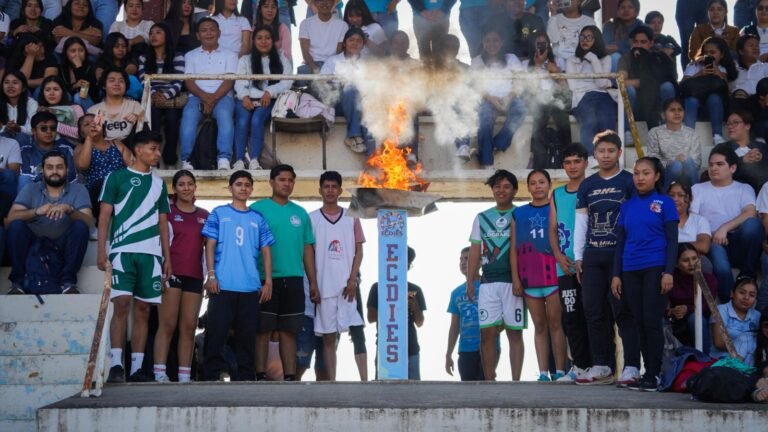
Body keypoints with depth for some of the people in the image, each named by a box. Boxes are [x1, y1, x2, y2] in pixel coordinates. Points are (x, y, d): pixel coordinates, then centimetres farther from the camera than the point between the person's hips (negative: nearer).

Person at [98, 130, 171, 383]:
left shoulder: (158, 183, 19)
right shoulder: (116, 177, 6)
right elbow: (105, 215, 2)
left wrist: (167, 257, 11)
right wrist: (101, 250, -8)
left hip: (151, 253, 4)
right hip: (123, 250, -4)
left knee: (143, 309, 2)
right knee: (122, 304, -13)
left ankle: (136, 368, 3)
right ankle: (115, 365, -15)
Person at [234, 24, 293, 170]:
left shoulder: (282, 60, 19)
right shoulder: (245, 60, 22)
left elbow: (287, 82, 3)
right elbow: (239, 83, 7)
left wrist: (270, 92, -15)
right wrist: (244, 97, -15)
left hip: (268, 101, -1)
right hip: (247, 100, 1)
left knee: (257, 119, -34)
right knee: (242, 121, -32)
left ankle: (254, 160, -40)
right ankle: (239, 160, -37)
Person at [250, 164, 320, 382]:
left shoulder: (300, 213, 14)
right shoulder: (258, 208, 0)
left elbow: (308, 249, 15)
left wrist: (313, 282, 10)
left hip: (293, 280, 4)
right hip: (266, 279, -4)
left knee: (289, 331, 6)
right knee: (262, 330, -1)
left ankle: (290, 377, 9)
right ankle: (260, 376, 3)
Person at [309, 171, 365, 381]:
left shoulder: (351, 218, 8)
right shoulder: (311, 219, 5)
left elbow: (358, 251, 6)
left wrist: (353, 279, -7)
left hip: (347, 285, 0)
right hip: (324, 286, 0)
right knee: (328, 337, 3)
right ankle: (331, 381, 6)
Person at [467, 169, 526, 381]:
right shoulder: (482, 218, 16)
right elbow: (475, 252, 15)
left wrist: (519, 280, -9)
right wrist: (470, 282, 7)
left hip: (513, 282, -2)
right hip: (488, 282, 3)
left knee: (515, 333, -1)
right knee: (487, 333, -3)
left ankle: (516, 380, 0)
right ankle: (489, 380, 1)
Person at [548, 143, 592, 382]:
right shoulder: (556, 195, 17)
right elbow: (553, 230, 15)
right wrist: (559, 256, -3)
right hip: (566, 269, 5)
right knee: (570, 316, 3)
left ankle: (597, 362, -2)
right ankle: (580, 365, 9)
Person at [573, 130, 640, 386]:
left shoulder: (629, 182, 1)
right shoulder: (586, 186, 14)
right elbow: (580, 223, 15)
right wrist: (578, 257, 8)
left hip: (621, 254, -5)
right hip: (592, 256, 5)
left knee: (622, 311, -8)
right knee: (594, 311, 4)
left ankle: (632, 367, -5)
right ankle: (602, 367, 11)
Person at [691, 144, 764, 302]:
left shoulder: (744, 189, 17)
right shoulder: (698, 189, 18)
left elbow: (751, 213, -4)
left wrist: (724, 228, -18)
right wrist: (710, 236, -15)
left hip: (739, 244, 1)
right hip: (712, 243, -1)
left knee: (752, 223, -31)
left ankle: (747, 276, -15)